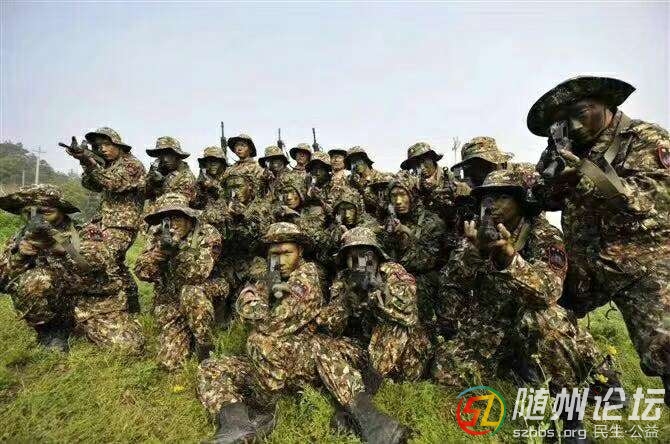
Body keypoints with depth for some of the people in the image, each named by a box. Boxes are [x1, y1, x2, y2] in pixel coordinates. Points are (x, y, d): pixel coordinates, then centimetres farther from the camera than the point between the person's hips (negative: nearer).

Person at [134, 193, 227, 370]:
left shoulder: (208, 235, -15)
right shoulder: (158, 236, -3)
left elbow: (197, 274, -25)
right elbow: (141, 272, -9)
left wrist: (178, 248, -38)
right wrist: (161, 249, -26)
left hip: (203, 295, -3)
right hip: (169, 304, 3)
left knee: (191, 292, -38)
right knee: (170, 361, -7)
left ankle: (205, 344, -15)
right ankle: (187, 334, 25)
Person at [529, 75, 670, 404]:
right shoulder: (578, 151, 11)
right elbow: (546, 198, 7)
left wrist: (588, 174, -26)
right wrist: (552, 158, -8)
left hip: (643, 264, -5)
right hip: (584, 264, 6)